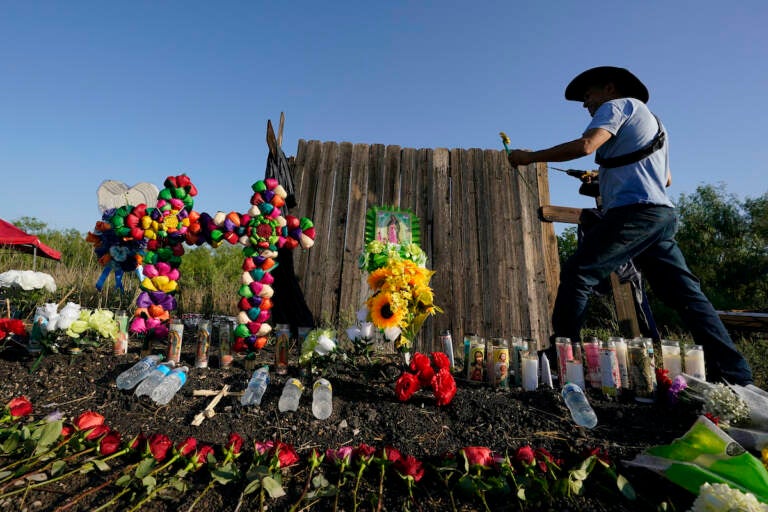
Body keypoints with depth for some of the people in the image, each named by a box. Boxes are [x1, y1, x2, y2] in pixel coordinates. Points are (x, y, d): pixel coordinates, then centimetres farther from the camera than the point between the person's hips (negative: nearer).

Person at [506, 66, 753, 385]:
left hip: (634, 211, -10)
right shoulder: (651, 121, 34)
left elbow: (584, 146, -14)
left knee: (576, 275, -11)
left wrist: (530, 157, -7)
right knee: (685, 293, 8)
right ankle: (734, 374, 10)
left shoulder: (618, 104, 8)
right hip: (663, 214, 10)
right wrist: (603, 178, 39)